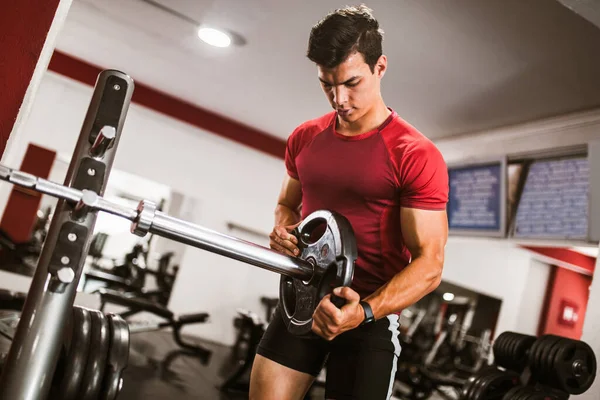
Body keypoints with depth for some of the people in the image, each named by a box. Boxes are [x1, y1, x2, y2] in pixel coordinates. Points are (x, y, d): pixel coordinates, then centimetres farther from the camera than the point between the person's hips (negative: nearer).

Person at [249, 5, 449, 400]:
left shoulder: (417, 155, -13)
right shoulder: (304, 138, 4)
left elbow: (429, 265, -15)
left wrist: (364, 311, -29)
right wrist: (284, 230, -3)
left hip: (372, 313, -4)